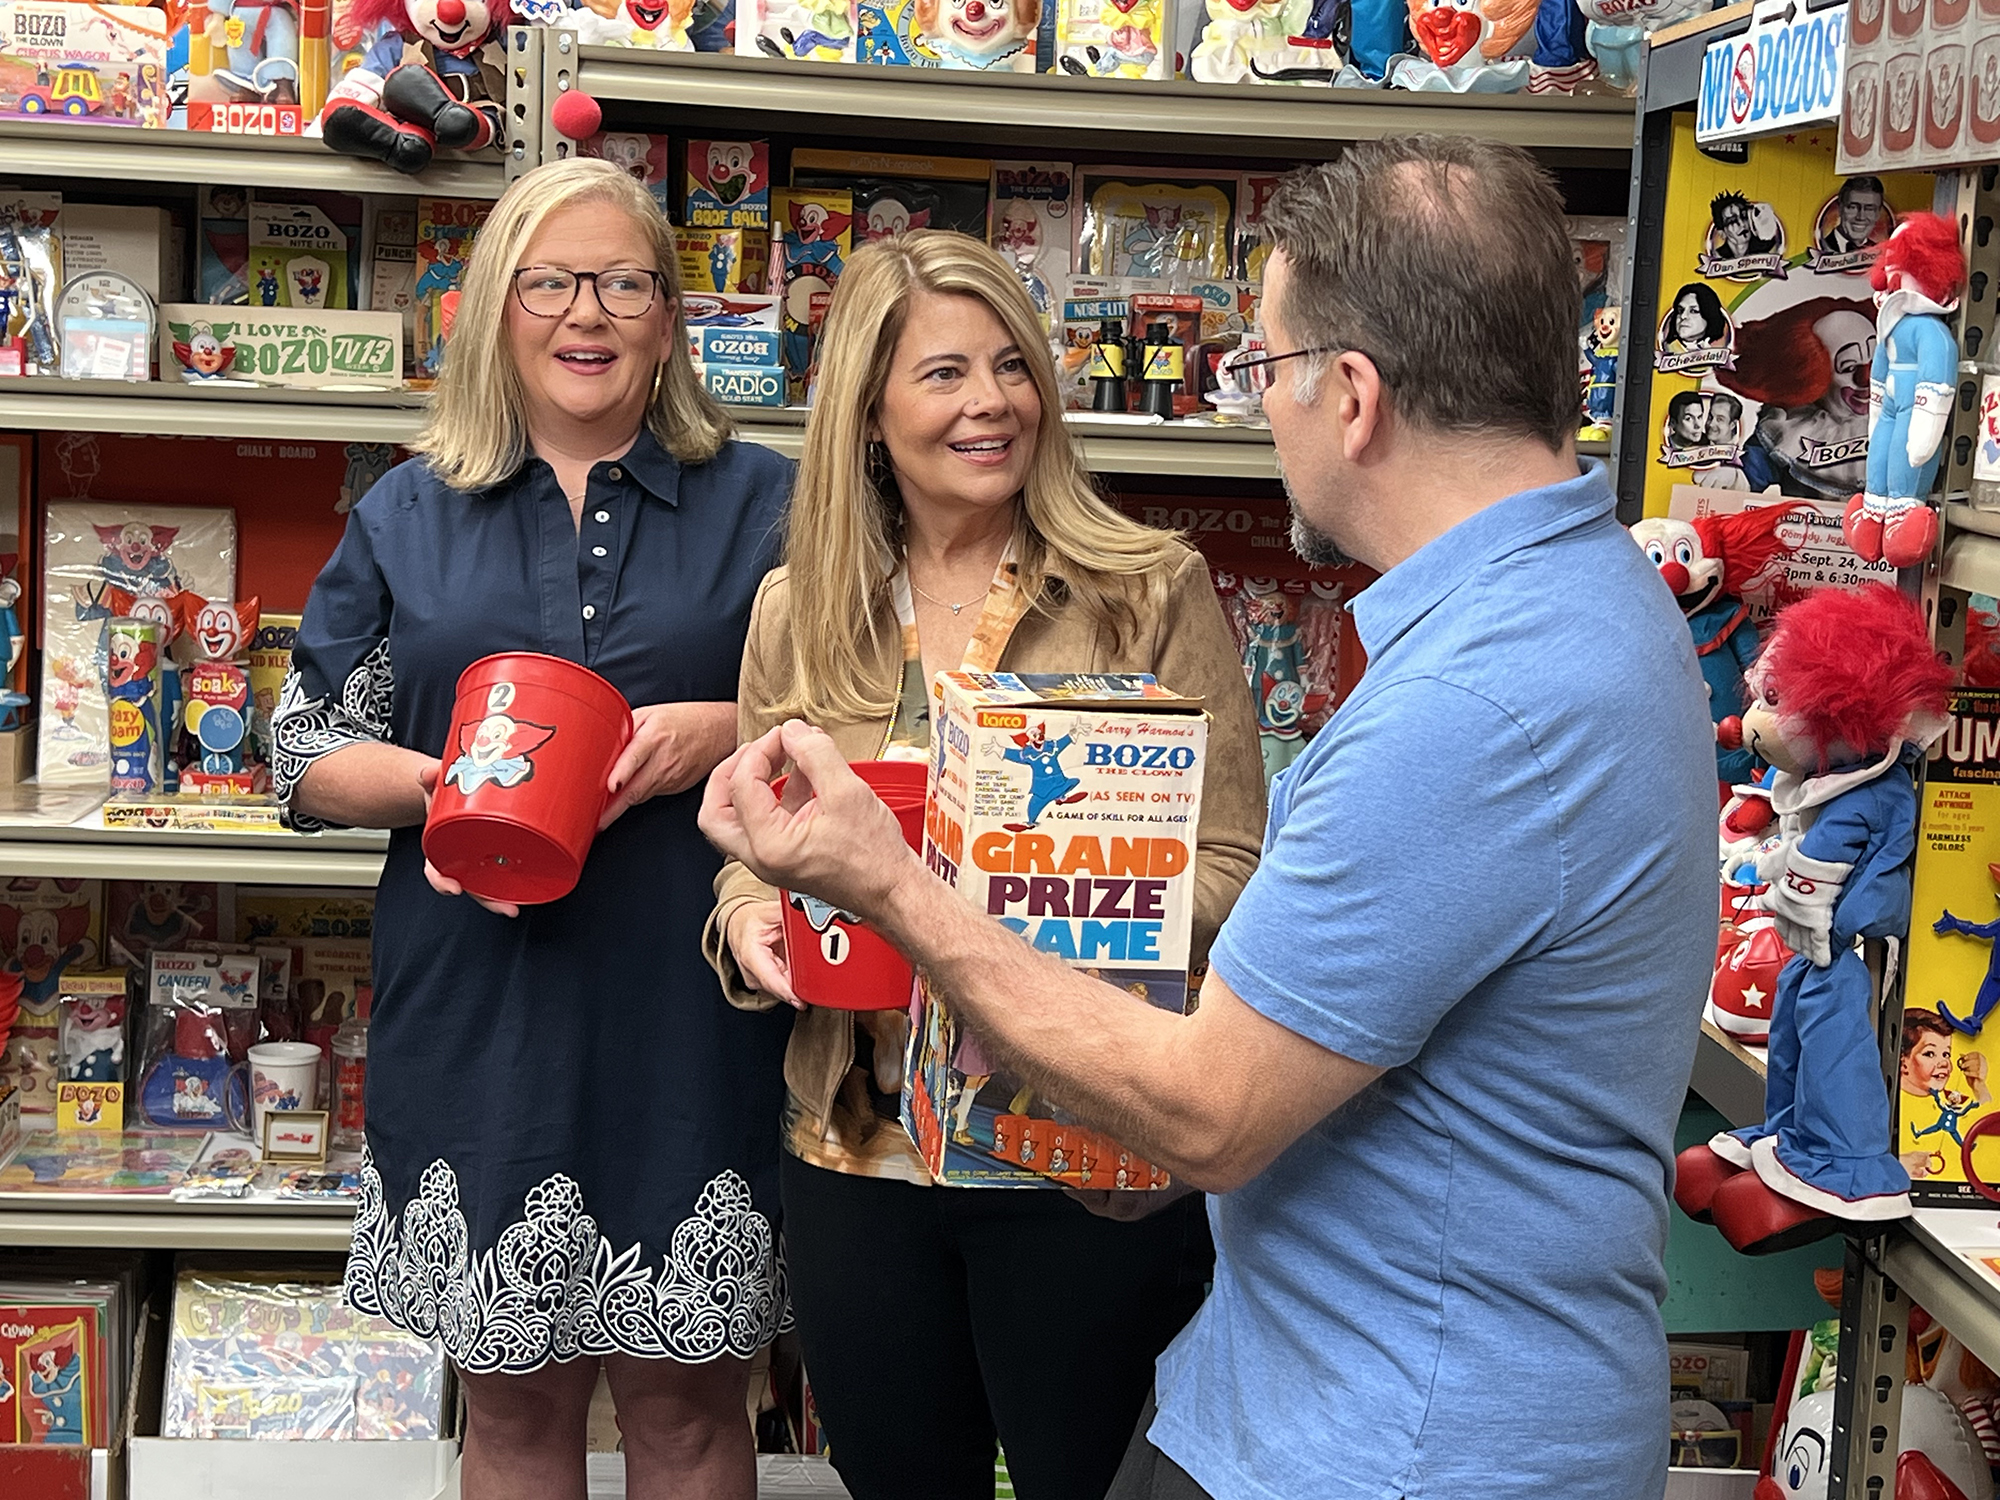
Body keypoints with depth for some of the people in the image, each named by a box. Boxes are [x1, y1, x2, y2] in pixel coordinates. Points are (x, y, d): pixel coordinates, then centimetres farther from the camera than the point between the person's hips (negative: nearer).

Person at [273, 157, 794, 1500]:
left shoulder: (764, 507, 5)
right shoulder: (409, 517, 10)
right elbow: (308, 755, 9)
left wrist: (728, 730, -13)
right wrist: (439, 785, -11)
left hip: (689, 1020, -1)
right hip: (479, 1019, 1)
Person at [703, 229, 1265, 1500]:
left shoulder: (1154, 592, -5)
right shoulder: (797, 613, 5)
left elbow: (1228, 865, -6)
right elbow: (753, 845, 12)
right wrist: (748, 922, -10)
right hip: (858, 1151, 3)